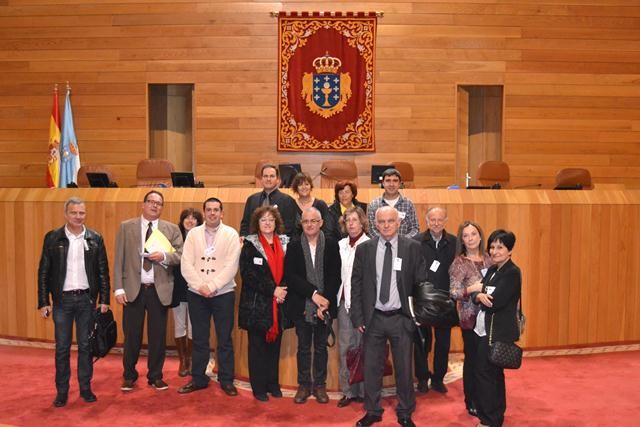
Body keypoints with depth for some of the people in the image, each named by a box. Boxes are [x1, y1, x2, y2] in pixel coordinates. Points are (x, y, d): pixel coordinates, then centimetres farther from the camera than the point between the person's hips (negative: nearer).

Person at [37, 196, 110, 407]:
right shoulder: (52, 238, -1)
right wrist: (43, 302, -4)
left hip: (87, 299, 1)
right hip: (62, 299, -1)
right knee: (62, 348, 6)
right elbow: (43, 272, 1)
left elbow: (103, 271, 3)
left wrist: (104, 300, -1)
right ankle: (62, 391, 17)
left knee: (86, 346, 8)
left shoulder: (95, 238, 1)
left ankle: (85, 388, 20)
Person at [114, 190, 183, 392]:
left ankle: (155, 376, 22)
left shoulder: (172, 229, 6)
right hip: (133, 289, -1)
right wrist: (119, 288, -5)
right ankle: (129, 376, 23)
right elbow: (119, 259, 1)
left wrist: (164, 256, -16)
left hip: (160, 290, 1)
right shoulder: (126, 227, 5)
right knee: (132, 335, 6)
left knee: (158, 335, 7)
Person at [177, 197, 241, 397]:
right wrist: (200, 286, -12)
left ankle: (226, 380, 16)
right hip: (196, 294, 2)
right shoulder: (193, 234, 5)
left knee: (225, 339, 5)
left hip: (223, 294, -2)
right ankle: (198, 379, 22)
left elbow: (231, 266, -9)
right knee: (199, 339, 10)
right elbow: (186, 264, -1)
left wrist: (212, 287, -15)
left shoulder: (231, 234, -2)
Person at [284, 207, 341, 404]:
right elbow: (290, 276, -8)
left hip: (325, 306, 0)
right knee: (303, 347, 11)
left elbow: (335, 277, -4)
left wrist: (325, 302, -12)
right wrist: (313, 293, -16)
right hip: (301, 307, 0)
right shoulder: (294, 246, 0)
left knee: (321, 347, 11)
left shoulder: (332, 245, 0)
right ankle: (304, 385, 24)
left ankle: (320, 385, 24)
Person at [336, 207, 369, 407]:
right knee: (345, 347, 8)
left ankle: (364, 391, 17)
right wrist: (336, 297, 5)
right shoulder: (340, 245, 8)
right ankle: (348, 391, 19)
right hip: (343, 301, 4)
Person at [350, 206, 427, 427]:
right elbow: (356, 285, 2)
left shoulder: (412, 247, -3)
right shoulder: (364, 249, 0)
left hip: (401, 318, -1)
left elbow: (421, 282, -1)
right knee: (371, 367, 11)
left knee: (404, 368, 10)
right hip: (373, 318, 1)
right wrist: (358, 317, -2)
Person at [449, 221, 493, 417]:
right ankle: (471, 403, 20)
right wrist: (473, 288, -28)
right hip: (470, 317, -4)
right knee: (472, 359, 6)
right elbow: (454, 293, -15)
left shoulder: (488, 258, 5)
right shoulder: (459, 262, -9)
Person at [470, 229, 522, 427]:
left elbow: (496, 302, -22)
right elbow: (476, 294, 5)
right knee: (493, 373, 17)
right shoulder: (492, 270, 12)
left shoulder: (512, 273, -14)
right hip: (486, 328, 8)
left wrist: (481, 297, -3)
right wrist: (480, 296, -18)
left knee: (485, 372, -2)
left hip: (498, 331, -8)